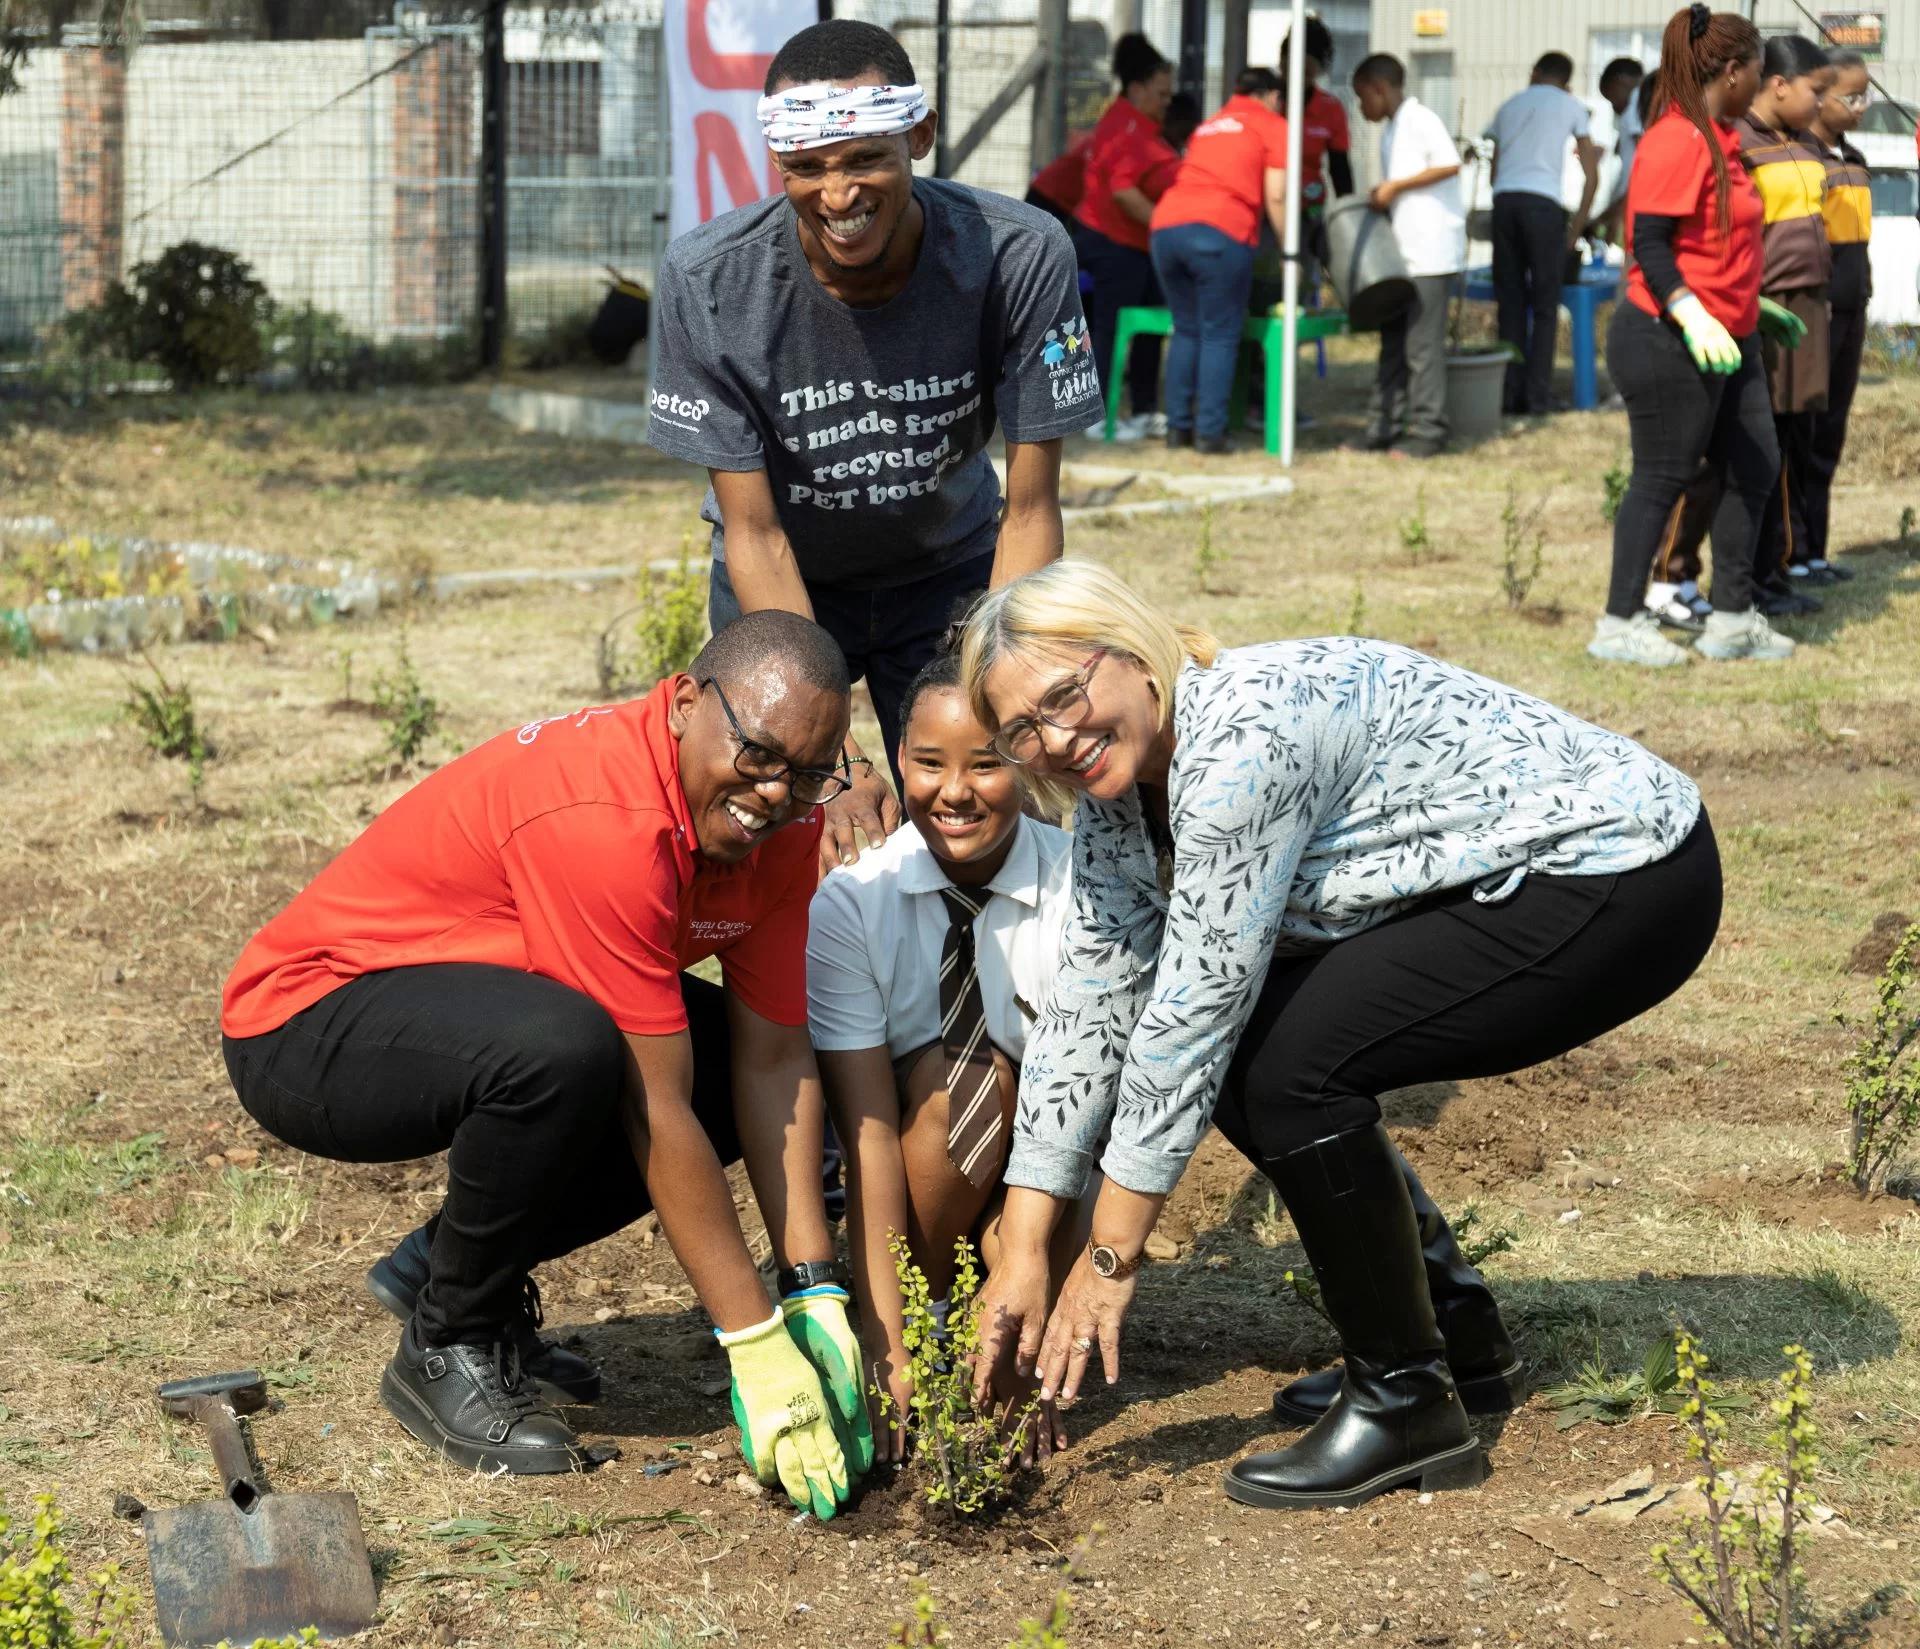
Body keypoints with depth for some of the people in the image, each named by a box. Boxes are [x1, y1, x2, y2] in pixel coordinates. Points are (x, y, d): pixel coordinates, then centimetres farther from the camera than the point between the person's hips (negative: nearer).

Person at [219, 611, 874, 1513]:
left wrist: (817, 1295, -14)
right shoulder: (603, 821, -34)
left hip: (463, 1000, 9)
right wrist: (757, 1345, -27)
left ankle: (447, 1260, 9)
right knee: (564, 1051, -36)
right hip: (304, 1029, -9)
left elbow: (773, 1060, -7)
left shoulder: (778, 816, -8)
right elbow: (656, 1114, -31)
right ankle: (446, 1349, -11)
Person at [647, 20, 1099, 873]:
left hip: (948, 571, 1)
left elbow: (1029, 511, -19)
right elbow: (755, 532, -22)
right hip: (780, 584, 0)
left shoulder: (1021, 256, -28)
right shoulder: (707, 281, -28)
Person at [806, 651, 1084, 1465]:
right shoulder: (850, 904, -16)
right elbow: (868, 1129, -22)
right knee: (957, 1076, -29)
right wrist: (886, 1355, -29)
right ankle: (918, 1329, -13)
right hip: (920, 1203, 0)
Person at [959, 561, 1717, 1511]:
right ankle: (1455, 1339, 17)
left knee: (1289, 1062, -21)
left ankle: (1410, 1405, -7)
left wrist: (1111, 1256, -17)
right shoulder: (1118, 788, 2)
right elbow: (1089, 1006, 3)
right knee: (1232, 1060, 4)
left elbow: (1193, 1005, -24)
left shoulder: (1244, 733, -26)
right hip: (1501, 889, 10)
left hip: (1624, 875, -10)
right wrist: (1021, 1252, -1)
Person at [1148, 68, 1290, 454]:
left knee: (1186, 331, 15)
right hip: (1221, 231, -5)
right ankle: (1209, 432, -4)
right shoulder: (1272, 126, 12)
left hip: (1166, 224, 5)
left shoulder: (1209, 125, 30)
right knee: (1219, 336, 0)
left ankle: (1178, 428, 13)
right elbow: (1275, 196, 3)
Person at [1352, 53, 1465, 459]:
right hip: (1402, 253, 10)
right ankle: (1385, 429, 15)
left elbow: (1449, 165, -21)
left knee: (1422, 344, -5)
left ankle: (1427, 431, 1)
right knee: (1394, 342, 11)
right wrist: (1381, 196, 5)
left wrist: (1394, 187, -17)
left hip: (1432, 252, -10)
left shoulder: (1420, 120, -10)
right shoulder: (1389, 131, 18)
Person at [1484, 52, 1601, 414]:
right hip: (1543, 202, -3)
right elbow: (1592, 175, 9)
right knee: (1545, 306, 2)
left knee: (1510, 303, 7)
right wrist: (1576, 229, 13)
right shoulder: (1571, 105, 13)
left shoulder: (1508, 106, 24)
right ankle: (1538, 394, -2)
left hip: (1503, 202, 3)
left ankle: (1513, 394, 3)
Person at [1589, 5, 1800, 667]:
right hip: (1670, 342, -10)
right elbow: (1649, 243, -23)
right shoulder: (1678, 141, -17)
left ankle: (1732, 619, 19)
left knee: (1754, 467, 10)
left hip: (1728, 340, 10)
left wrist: (1752, 304, 29)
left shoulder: (1717, 141, 14)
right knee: (1664, 478, -3)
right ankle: (1619, 624, 7)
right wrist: (1695, 318, -32)